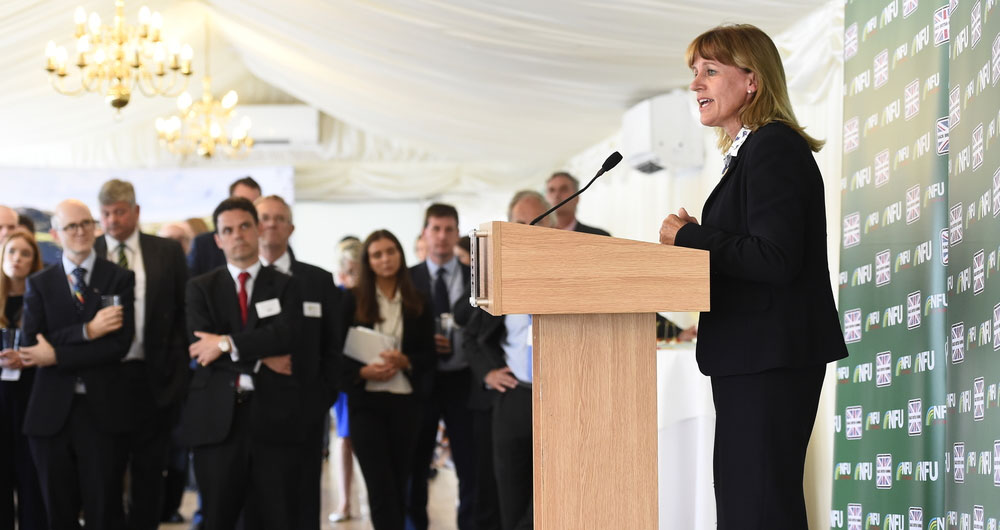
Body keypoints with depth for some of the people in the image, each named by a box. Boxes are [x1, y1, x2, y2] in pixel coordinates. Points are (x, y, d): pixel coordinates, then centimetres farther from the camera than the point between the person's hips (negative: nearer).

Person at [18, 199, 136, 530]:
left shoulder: (120, 279, 3)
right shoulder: (38, 284, 8)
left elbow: (120, 344, -9)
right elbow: (32, 344, -5)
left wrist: (57, 356, -11)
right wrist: (87, 330, -15)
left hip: (103, 410, -2)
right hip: (52, 412, 2)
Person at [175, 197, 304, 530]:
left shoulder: (285, 286, 10)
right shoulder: (201, 288, 10)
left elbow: (288, 335, -9)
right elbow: (200, 349, -5)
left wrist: (227, 344, -15)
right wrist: (261, 361, -11)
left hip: (274, 418, 0)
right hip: (217, 419, 0)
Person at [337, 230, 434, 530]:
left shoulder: (418, 304, 7)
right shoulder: (353, 300, 2)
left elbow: (429, 355, 5)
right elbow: (338, 352, 0)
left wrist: (404, 361, -15)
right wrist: (363, 371, -18)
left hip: (407, 401, 2)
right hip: (366, 401, -2)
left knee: (399, 483, 9)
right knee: (381, 486, -8)